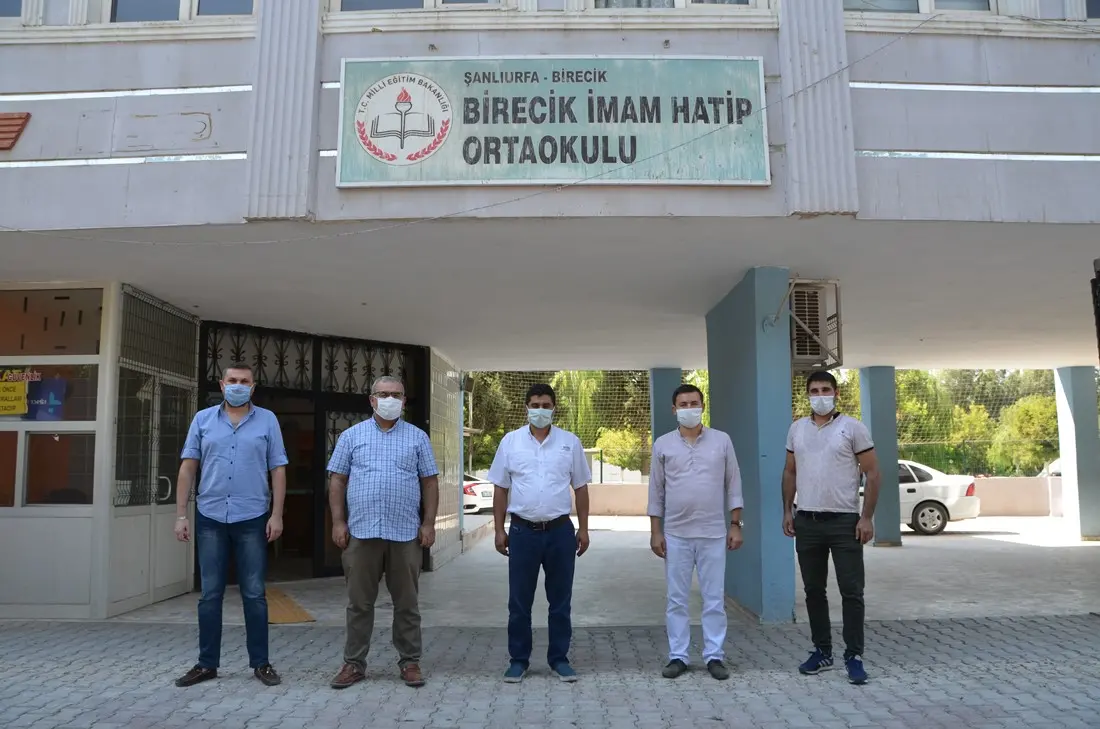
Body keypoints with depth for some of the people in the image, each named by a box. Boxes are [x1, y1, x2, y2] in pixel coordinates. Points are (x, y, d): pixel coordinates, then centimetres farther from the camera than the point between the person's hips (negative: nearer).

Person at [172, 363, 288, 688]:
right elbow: (188, 468, 5)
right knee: (210, 594, 8)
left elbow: (278, 470, 1)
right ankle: (207, 663, 19)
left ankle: (260, 662, 14)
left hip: (252, 518, -1)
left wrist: (277, 515, -6)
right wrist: (181, 515, 0)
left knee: (254, 594, 5)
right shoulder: (203, 419, 6)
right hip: (210, 517, 1)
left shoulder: (267, 420, 3)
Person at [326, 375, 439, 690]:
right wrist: (338, 522, -1)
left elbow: (430, 482, 7)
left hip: (405, 533, 0)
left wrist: (429, 524, -1)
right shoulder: (352, 435, 8)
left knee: (407, 603, 7)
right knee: (359, 602, 8)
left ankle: (410, 661, 18)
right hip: (361, 531, 0)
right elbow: (337, 480, 7)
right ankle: (354, 663, 19)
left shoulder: (418, 437, 8)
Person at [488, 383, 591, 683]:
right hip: (523, 531, 0)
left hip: (560, 531, 1)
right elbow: (500, 488, 4)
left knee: (560, 600, 10)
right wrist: (499, 529, 1)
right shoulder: (510, 441, 1)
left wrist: (583, 528, 4)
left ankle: (559, 658, 22)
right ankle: (518, 659, 20)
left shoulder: (570, 442, 2)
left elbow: (580, 488, 7)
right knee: (519, 601, 7)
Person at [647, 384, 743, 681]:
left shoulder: (722, 441, 2)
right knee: (676, 599, 6)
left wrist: (735, 525, 0)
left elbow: (733, 486, 5)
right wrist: (655, 531, 1)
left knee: (714, 598, 5)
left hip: (714, 533, 0)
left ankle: (714, 656, 15)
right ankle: (677, 656, 16)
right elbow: (656, 492, 4)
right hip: (675, 534, 0)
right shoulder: (663, 444, 2)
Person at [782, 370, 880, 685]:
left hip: (844, 521, -4)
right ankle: (822, 651, 23)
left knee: (851, 591, 0)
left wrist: (867, 517, -11)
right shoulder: (797, 429, 8)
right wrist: (787, 510, 7)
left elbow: (872, 473, -5)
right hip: (807, 521, 4)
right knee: (814, 590, 11)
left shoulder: (853, 427, -4)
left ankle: (854, 656, 9)